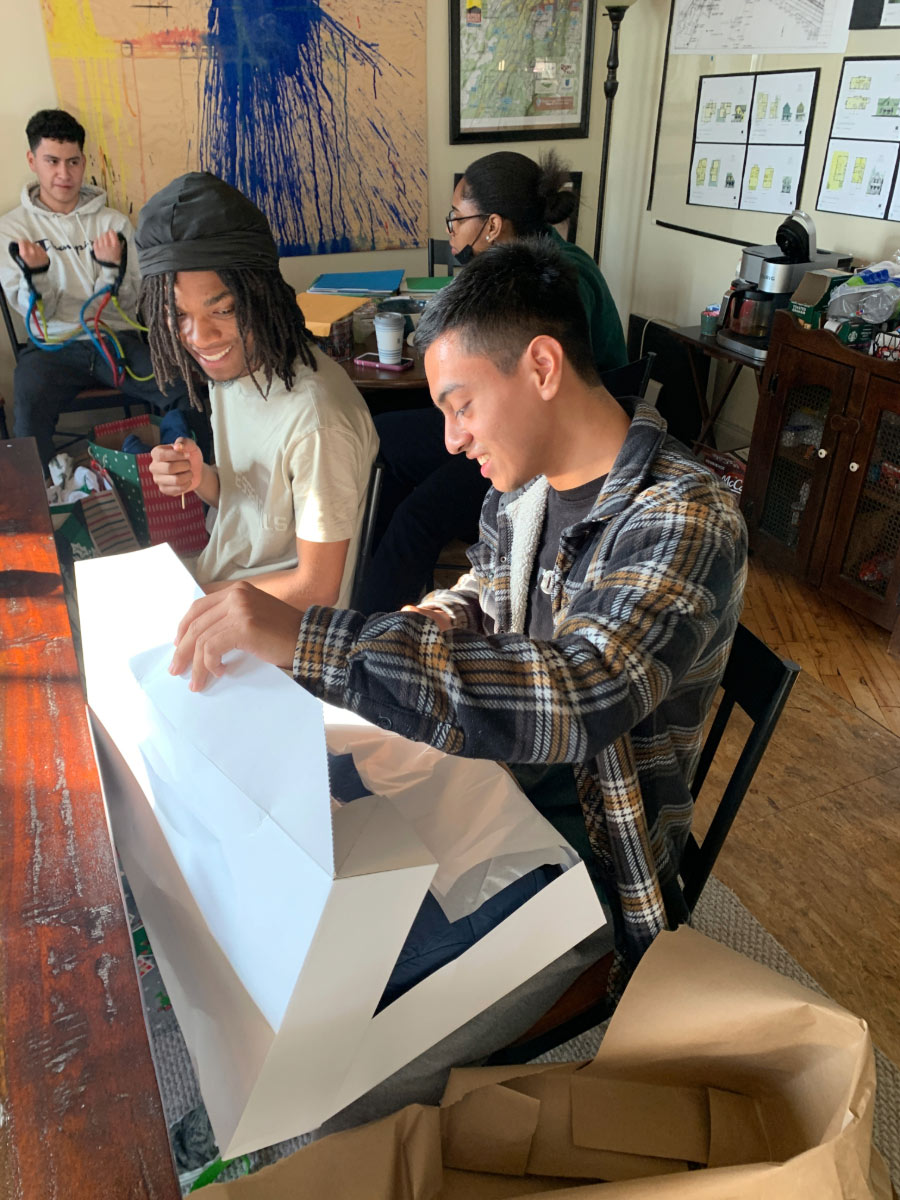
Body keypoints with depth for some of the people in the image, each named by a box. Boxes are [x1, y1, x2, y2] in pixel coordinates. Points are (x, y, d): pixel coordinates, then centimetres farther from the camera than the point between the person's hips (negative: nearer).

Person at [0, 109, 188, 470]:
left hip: (116, 339, 1)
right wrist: (36, 272, -22)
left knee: (183, 393, -23)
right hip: (53, 347, -1)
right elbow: (34, 311, -2)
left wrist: (112, 267, -18)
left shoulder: (114, 222, 9)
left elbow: (125, 303, 3)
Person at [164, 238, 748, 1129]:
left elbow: (577, 698, -41)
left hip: (584, 861, -7)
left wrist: (302, 640, -44)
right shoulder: (520, 484, -1)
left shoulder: (685, 522, -25)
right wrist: (418, 629, -6)